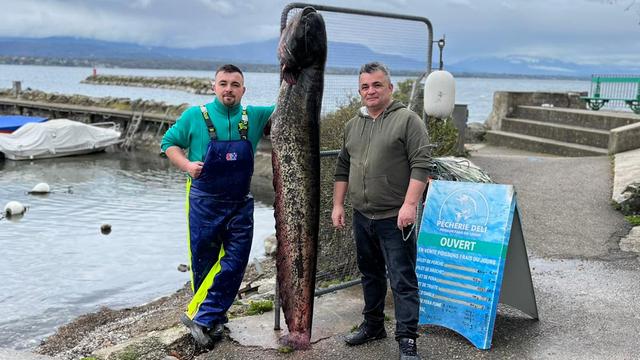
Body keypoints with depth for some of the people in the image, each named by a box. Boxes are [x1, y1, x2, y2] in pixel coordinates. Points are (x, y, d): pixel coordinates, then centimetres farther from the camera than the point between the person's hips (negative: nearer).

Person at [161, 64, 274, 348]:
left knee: (235, 262, 0)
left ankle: (199, 316, 11)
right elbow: (169, 143, 4)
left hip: (240, 204, 3)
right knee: (203, 262, 6)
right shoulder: (194, 116, -4)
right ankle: (215, 318, 24)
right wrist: (186, 165, -13)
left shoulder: (254, 116, 2)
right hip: (204, 203, -2)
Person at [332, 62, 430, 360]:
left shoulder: (408, 120, -7)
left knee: (402, 280, -4)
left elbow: (421, 165, -13)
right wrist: (338, 205, 12)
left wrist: (410, 204, -20)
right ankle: (373, 325, 33)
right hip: (362, 217, 7)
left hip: (395, 219, -6)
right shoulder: (353, 125, 13)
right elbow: (343, 169, 18)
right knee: (370, 274, 18)